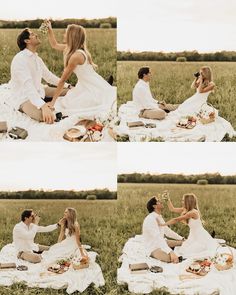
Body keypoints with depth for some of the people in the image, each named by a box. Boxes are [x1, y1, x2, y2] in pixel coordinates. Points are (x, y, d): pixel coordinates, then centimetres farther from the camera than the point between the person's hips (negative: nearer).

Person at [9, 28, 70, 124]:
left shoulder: (37, 58, 8)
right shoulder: (20, 59, -22)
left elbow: (48, 76, 20)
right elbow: (27, 85, -35)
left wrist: (67, 86, 11)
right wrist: (43, 106, -46)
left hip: (38, 92, 9)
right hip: (23, 98, -9)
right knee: (47, 118, -34)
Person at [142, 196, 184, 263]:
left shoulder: (159, 217, 8)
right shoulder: (150, 219, -24)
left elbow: (167, 231, 19)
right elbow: (158, 238, -35)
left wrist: (182, 238, 14)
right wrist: (170, 252, -43)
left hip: (161, 243, 10)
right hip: (153, 248, -10)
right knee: (174, 259, -31)